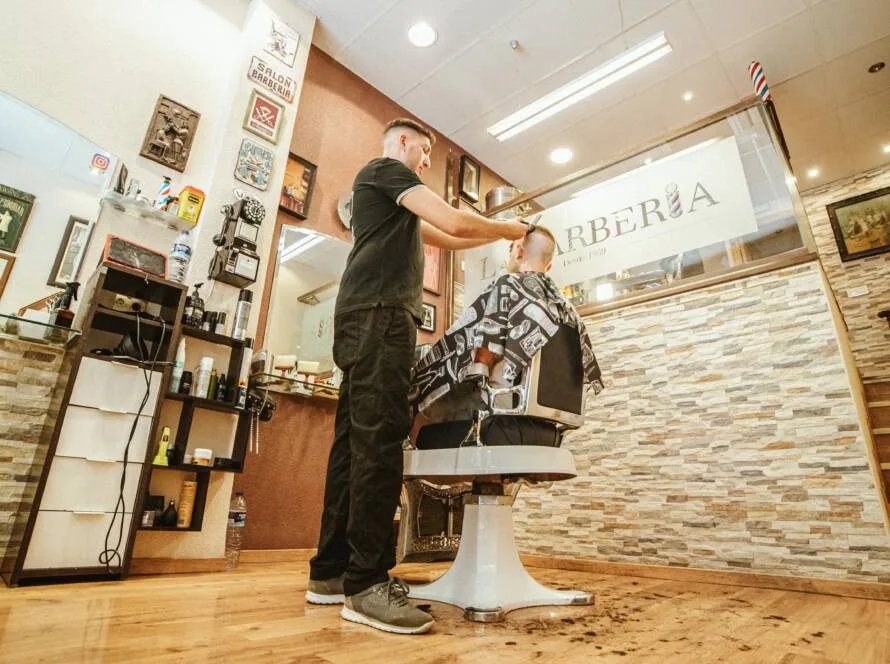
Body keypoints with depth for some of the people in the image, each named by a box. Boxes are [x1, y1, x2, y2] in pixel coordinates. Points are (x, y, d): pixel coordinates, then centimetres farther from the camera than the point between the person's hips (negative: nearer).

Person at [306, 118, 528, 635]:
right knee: (379, 440, -16)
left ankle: (332, 572, 8)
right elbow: (454, 222, -8)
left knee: (356, 442, 4)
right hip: (379, 314, -10)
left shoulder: (390, 194, 35)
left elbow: (443, 238, 33)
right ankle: (367, 583, -13)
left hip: (371, 318, 10)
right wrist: (513, 230, 7)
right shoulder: (388, 169, 5)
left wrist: (498, 236, 26)